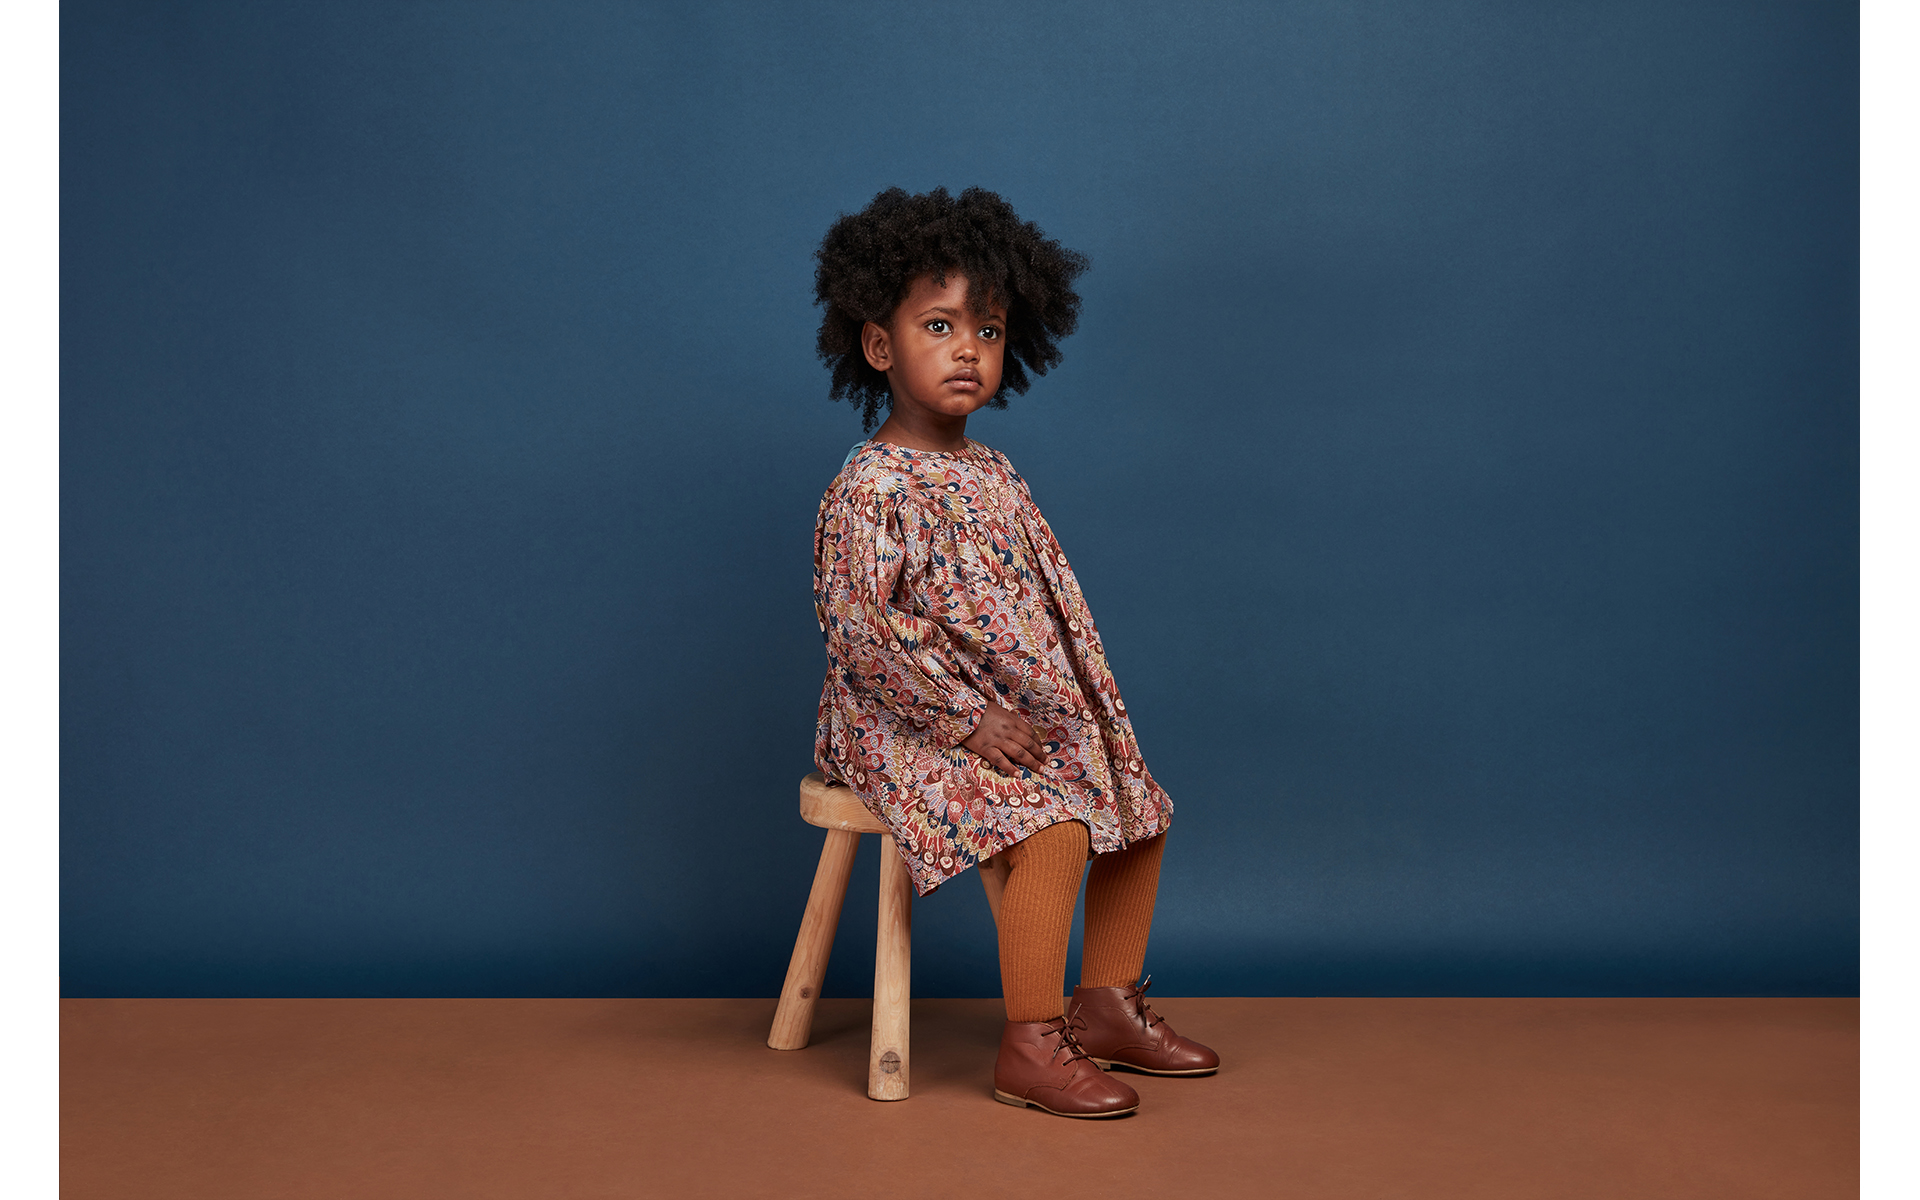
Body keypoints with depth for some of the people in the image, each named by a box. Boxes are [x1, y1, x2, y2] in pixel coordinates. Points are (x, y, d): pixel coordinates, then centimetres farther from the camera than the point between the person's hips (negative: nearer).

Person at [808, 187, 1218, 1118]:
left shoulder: (994, 476, 12)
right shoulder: (871, 486, -14)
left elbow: (1050, 600, 17)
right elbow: (859, 628, -21)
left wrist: (1078, 701, 3)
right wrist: (969, 719, -23)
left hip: (1025, 715, 9)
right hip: (911, 727, -9)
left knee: (1140, 806, 8)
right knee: (1054, 827, -26)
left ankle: (1107, 1005, 19)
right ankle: (1030, 1047, -16)